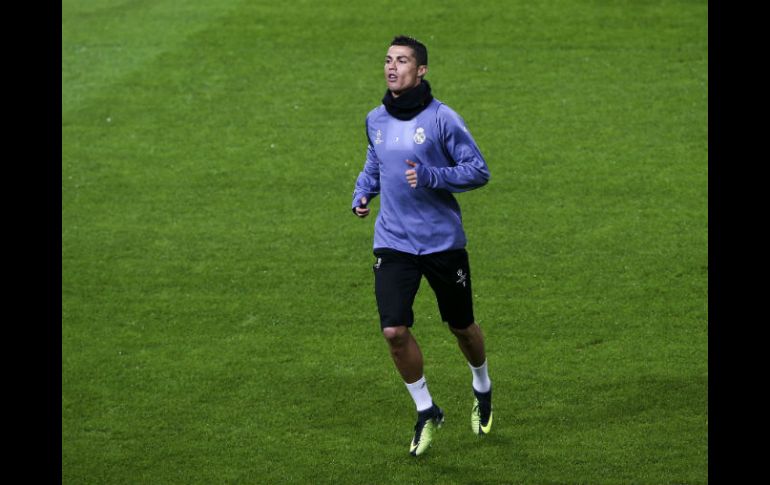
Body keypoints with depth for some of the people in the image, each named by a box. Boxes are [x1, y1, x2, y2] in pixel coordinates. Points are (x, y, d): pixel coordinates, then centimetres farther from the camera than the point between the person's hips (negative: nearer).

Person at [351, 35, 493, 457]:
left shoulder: (441, 118, -11)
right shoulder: (376, 120, 5)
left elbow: (479, 170, -10)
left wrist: (431, 177, -23)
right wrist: (362, 193, 3)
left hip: (442, 242, -3)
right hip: (393, 244, 3)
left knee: (461, 326, 12)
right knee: (394, 331, -11)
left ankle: (482, 389, 44)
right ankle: (426, 412, 9)